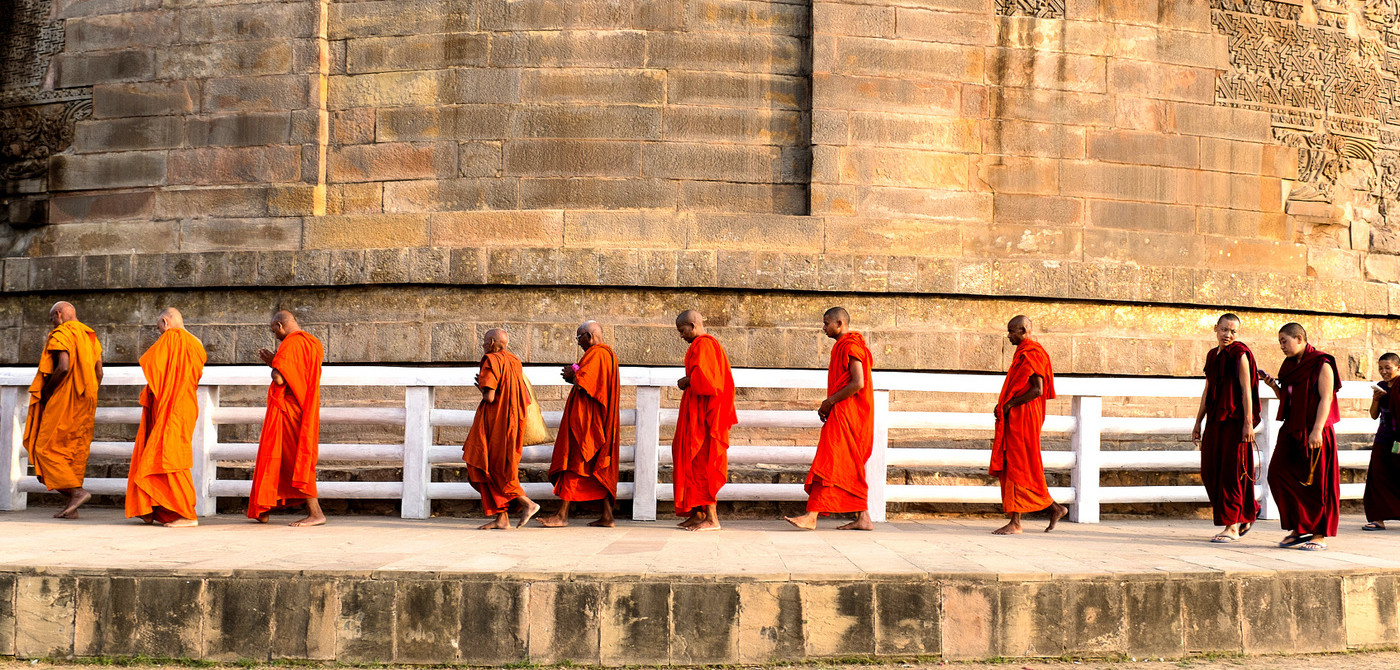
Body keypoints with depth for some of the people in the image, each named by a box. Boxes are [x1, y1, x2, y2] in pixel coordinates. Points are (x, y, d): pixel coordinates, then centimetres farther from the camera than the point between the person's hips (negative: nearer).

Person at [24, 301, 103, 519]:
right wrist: (88, 396, 19)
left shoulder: (60, 335, -8)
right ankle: (71, 507, 6)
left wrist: (45, 392, -10)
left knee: (47, 448, -2)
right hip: (85, 405, 8)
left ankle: (76, 491, -17)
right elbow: (99, 373, 12)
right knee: (77, 450, 7)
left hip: (63, 402, -8)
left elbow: (63, 367, -22)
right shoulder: (91, 337, 16)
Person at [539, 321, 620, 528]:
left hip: (586, 419, -10)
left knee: (573, 463, -8)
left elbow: (582, 382, -22)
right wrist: (574, 374, 10)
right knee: (599, 468, 8)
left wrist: (571, 375, -3)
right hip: (599, 420, 10)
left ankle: (562, 514, -9)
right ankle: (607, 516, 5)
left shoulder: (596, 354, -13)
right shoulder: (608, 354, 18)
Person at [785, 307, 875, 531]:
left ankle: (811, 516, -15)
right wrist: (829, 404, 12)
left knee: (828, 464, -12)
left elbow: (857, 383, -22)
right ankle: (863, 518, 9)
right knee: (851, 468, 9)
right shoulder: (845, 346, 18)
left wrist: (830, 401, -14)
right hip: (842, 414, 10)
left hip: (846, 414, -10)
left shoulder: (850, 346, -13)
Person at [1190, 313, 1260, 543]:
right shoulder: (1212, 355, 14)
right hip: (1215, 420, 8)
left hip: (1234, 420, -7)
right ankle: (1248, 513, 25)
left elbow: (1246, 390, -11)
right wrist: (1198, 423, 18)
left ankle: (1232, 527, 1)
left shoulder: (1239, 354, -7)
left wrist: (1248, 423, -17)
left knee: (1231, 472, -5)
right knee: (1209, 472, 8)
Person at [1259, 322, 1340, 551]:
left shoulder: (1322, 365, -8)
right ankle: (1299, 528, 9)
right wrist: (1274, 386, 3)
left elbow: (1326, 398, -14)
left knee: (1315, 482, -3)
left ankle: (1320, 535, 5)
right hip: (1291, 430, 7)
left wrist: (1317, 430, -23)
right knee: (1278, 474, -2)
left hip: (1314, 434, -7)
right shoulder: (1290, 366, 14)